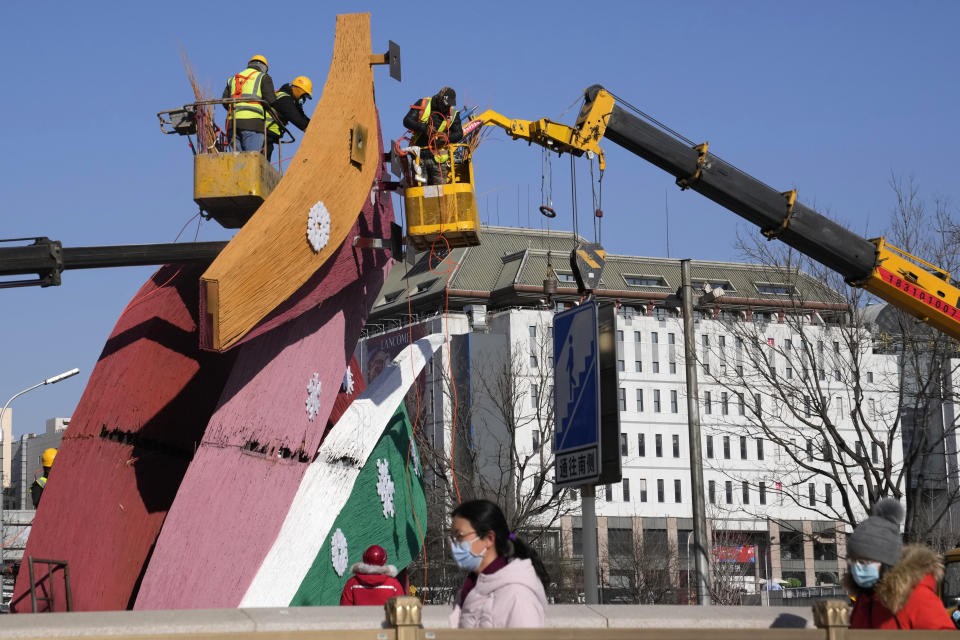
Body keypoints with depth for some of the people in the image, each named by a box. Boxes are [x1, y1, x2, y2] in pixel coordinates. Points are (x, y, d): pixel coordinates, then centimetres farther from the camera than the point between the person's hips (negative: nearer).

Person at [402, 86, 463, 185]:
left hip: (437, 158, 1)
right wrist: (424, 128, -21)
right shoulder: (422, 104, -1)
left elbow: (459, 134, 5)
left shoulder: (453, 114, 4)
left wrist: (447, 137, -17)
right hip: (419, 155, -1)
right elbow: (407, 121, -6)